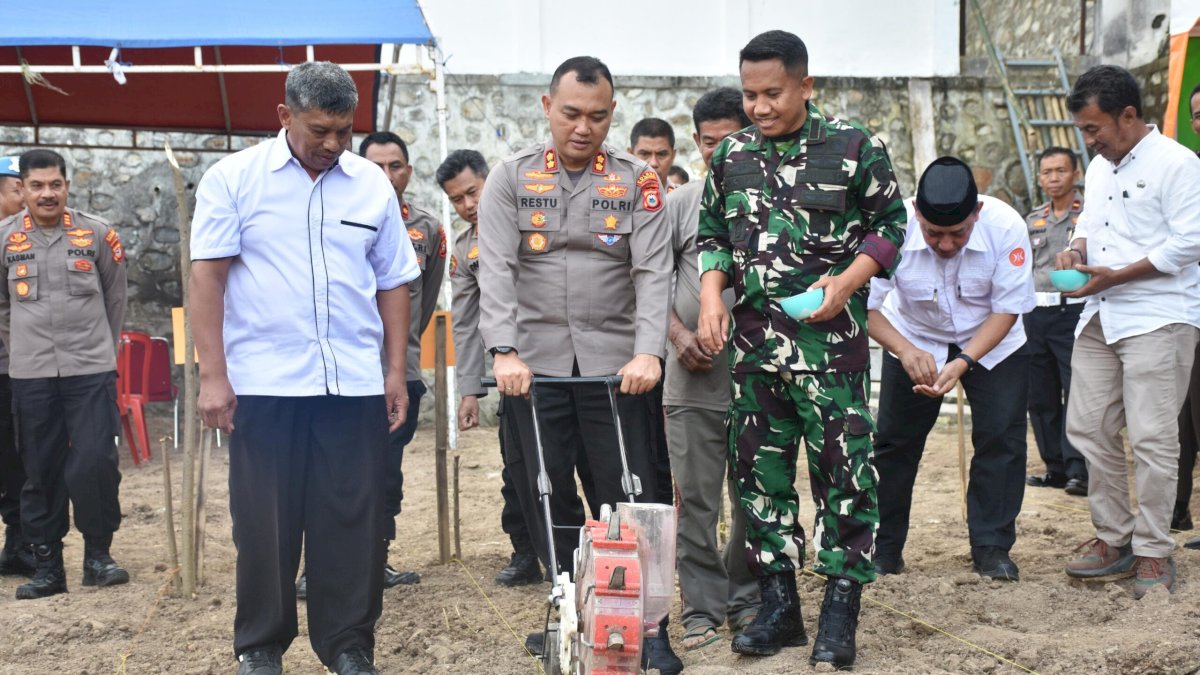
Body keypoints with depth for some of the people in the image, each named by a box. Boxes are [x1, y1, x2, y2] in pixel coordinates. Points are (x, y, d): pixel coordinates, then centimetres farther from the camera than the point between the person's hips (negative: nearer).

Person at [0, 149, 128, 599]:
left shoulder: (97, 234, 0)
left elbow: (115, 297, 11)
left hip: (91, 370, -1)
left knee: (95, 462, -7)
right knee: (41, 472, 6)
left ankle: (98, 554, 10)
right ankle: (47, 565, 16)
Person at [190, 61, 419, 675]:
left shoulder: (372, 185, 9)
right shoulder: (234, 178, 1)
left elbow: (393, 284, 12)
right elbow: (207, 278, -3)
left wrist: (396, 372, 7)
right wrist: (213, 375, -9)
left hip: (355, 386, 2)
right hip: (263, 385, -2)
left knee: (354, 521, 4)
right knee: (265, 522, 6)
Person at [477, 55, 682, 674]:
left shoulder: (637, 181, 4)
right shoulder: (511, 178, 5)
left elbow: (654, 271, -5)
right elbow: (496, 270, -5)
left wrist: (648, 352, -20)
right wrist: (504, 352, -19)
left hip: (616, 362, -1)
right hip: (533, 364, 1)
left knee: (632, 498, -1)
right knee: (546, 500, 6)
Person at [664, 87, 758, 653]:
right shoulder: (680, 204, 6)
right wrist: (679, 335, -5)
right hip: (693, 379, 1)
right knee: (696, 499, 4)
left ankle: (747, 599, 25)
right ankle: (702, 607, 15)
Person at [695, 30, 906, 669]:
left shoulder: (853, 147, -3)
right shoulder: (730, 155, 9)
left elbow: (889, 223, 2)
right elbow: (711, 233, 17)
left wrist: (845, 281, -12)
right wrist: (710, 295, 1)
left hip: (829, 335, -4)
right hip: (753, 336, 5)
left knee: (841, 466, -3)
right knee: (758, 467, 8)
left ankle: (840, 609, 8)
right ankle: (778, 603, 20)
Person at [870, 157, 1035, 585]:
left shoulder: (1005, 226, -28)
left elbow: (1007, 309, -21)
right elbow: (867, 306, -25)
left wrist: (963, 362, -33)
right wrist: (905, 350, -42)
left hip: (992, 342, 0)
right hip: (914, 339, 0)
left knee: (1001, 436, -8)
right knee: (894, 440, -1)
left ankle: (992, 547, 5)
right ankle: (885, 548, 12)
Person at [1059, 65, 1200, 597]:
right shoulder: (1099, 168, 17)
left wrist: (1115, 276, -16)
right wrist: (1077, 249, 5)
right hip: (1100, 318, 8)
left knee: (1151, 437, -7)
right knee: (1088, 428, 7)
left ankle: (1153, 551, 4)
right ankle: (1114, 538, 20)